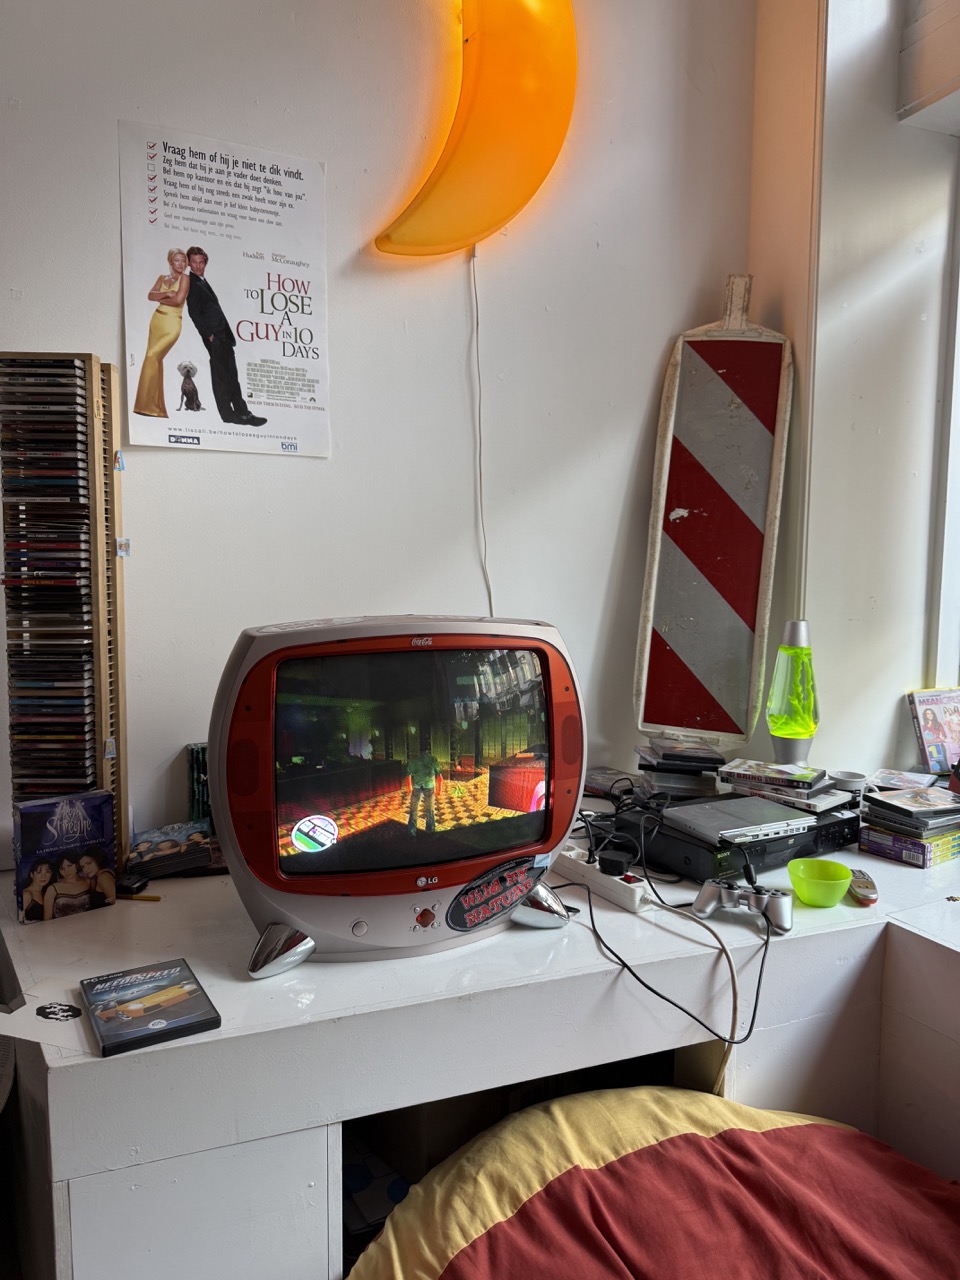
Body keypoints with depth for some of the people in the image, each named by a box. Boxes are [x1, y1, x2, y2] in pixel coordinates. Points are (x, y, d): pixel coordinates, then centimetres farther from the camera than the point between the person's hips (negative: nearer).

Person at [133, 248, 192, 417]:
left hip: (172, 323, -6)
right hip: (157, 319, 6)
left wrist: (160, 299, -1)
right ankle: (157, 407, 6)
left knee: (152, 356, -17)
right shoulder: (162, 278, 14)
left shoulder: (184, 278, -3)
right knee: (156, 360, 2)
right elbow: (150, 295, 2)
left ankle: (148, 405, -12)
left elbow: (178, 299, -15)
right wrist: (166, 293, -14)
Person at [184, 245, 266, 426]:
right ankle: (228, 414, -2)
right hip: (214, 336, -9)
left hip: (223, 336, 9)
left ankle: (242, 412, 12)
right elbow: (194, 313, -13)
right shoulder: (191, 284, -7)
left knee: (231, 376, 9)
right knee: (221, 376, -6)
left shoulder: (203, 282, 20)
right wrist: (209, 335, -17)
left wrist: (228, 335, 14)